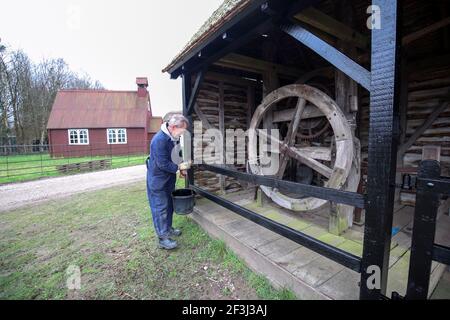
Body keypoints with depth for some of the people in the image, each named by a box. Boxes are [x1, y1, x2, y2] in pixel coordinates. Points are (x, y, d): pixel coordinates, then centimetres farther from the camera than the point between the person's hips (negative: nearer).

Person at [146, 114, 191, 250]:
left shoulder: (173, 138, 0)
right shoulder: (159, 140, -29)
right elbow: (163, 164, -27)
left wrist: (181, 168, 2)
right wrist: (179, 167, -19)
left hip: (169, 178, 9)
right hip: (158, 179, -9)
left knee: (169, 205, 19)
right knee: (160, 208, 1)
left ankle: (168, 228, 37)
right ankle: (163, 238, 14)